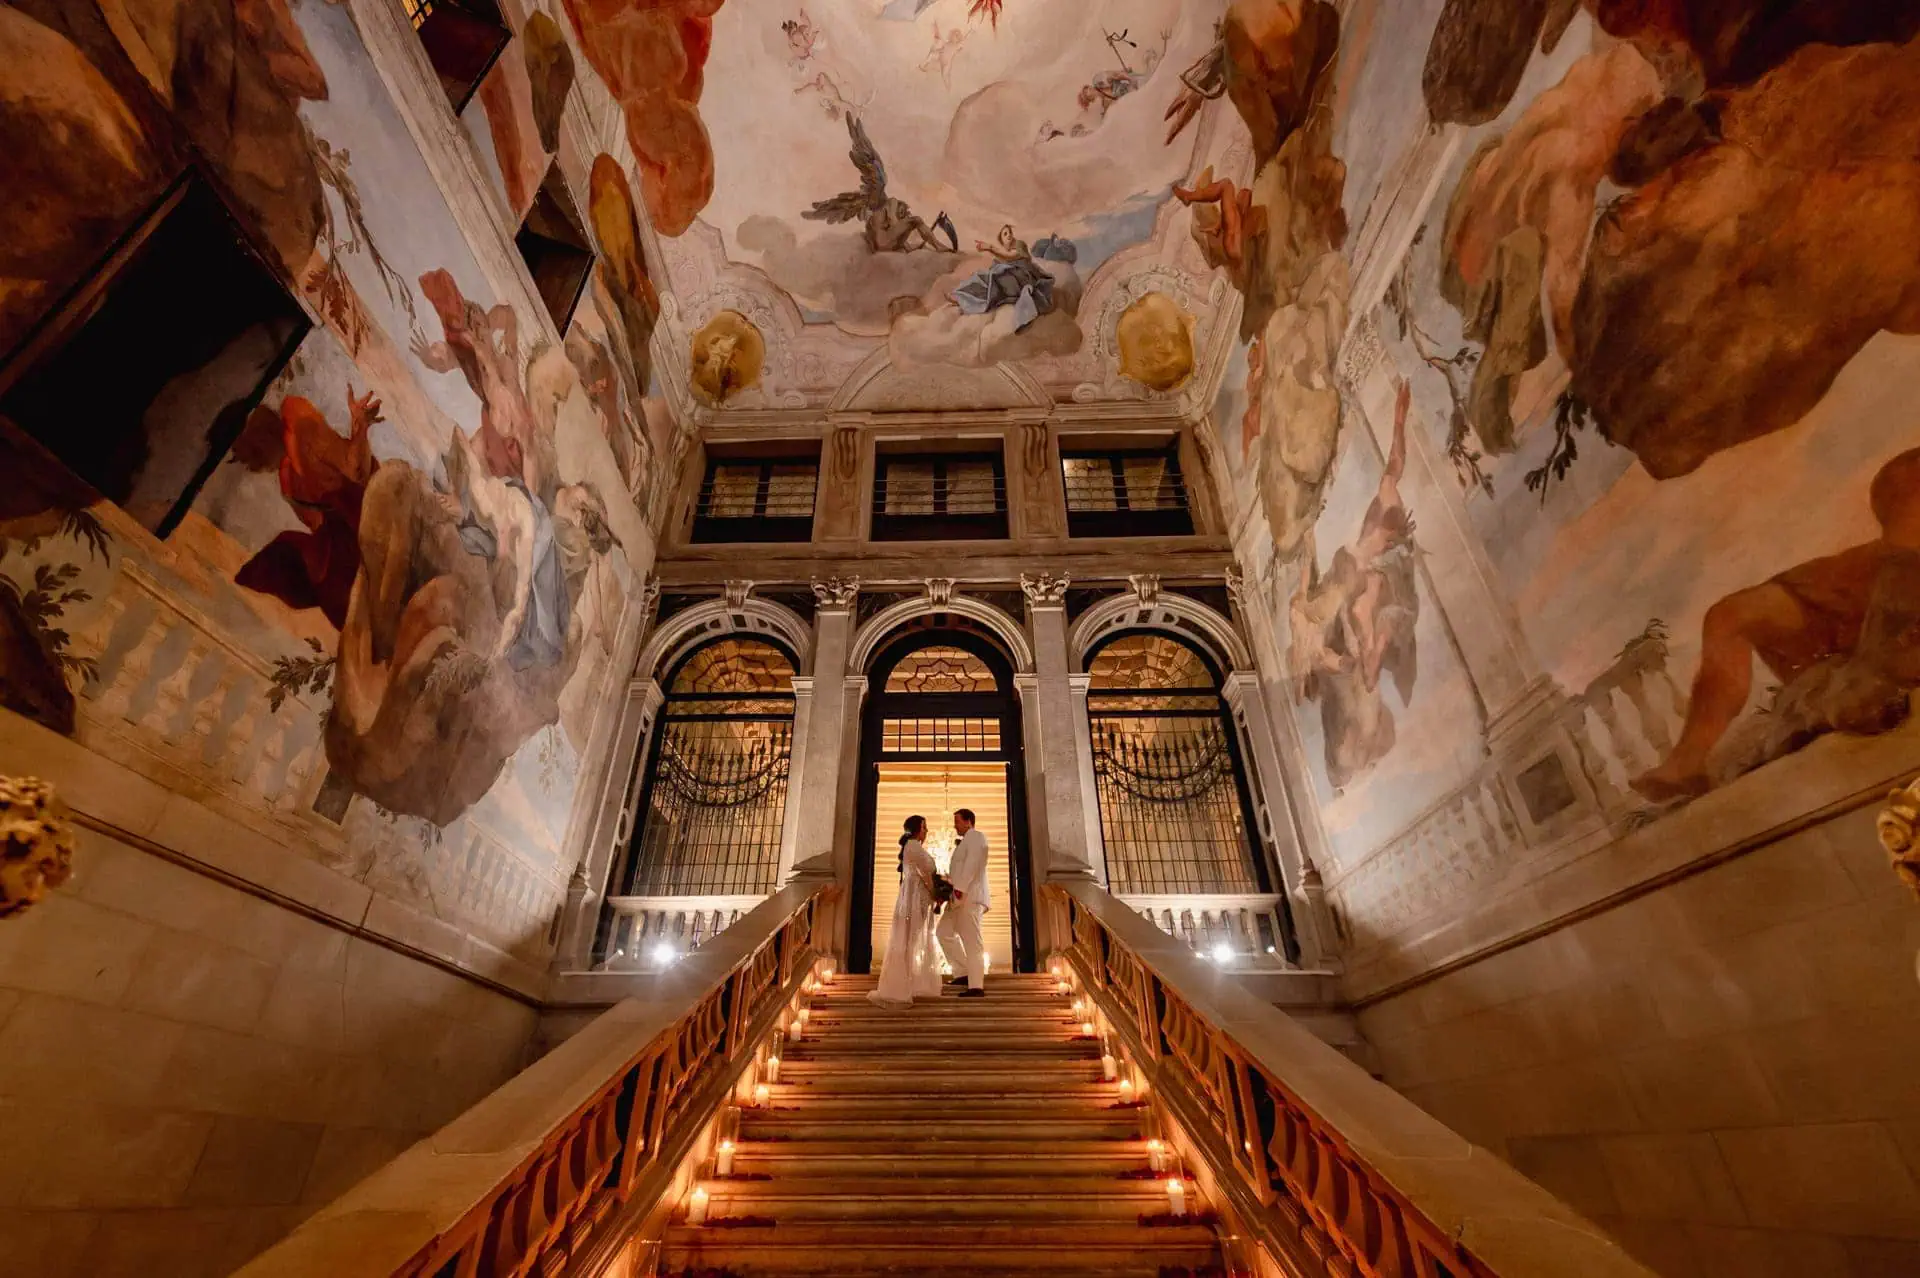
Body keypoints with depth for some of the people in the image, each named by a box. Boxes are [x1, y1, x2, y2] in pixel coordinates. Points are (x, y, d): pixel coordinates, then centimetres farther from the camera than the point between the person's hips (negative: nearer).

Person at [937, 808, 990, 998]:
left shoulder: (975, 836, -4)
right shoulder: (966, 841, 25)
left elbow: (972, 863, -18)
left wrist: (960, 888, -25)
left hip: (970, 896, -10)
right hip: (962, 897, 10)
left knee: (971, 941, -11)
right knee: (944, 931, 13)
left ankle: (976, 986, -11)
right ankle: (963, 972, 12)